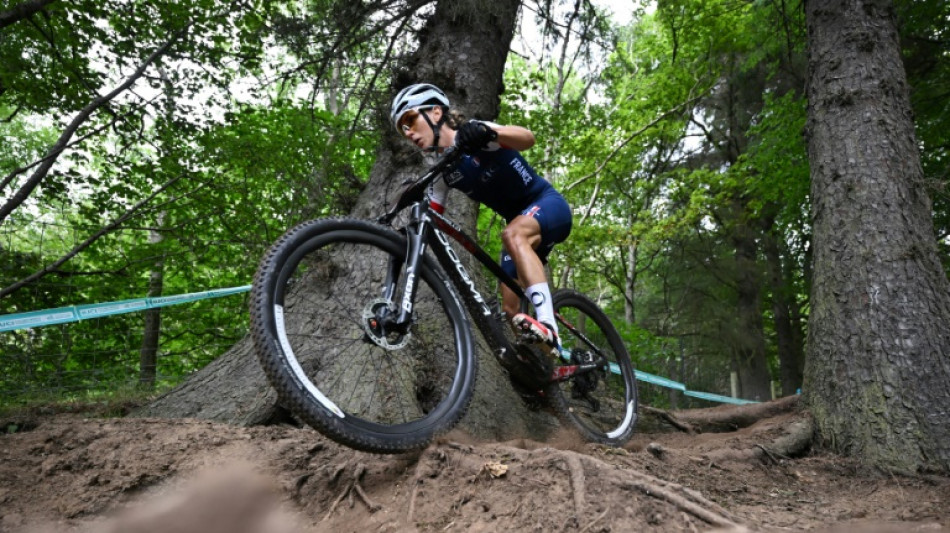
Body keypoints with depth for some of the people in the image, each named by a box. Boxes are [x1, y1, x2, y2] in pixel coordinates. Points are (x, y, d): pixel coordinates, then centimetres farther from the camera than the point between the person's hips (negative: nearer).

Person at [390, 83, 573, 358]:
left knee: (513, 234, -39)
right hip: (521, 223, 7)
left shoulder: (473, 131, -17)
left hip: (548, 204, -7)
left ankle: (550, 330, -44)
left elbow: (528, 138, -35)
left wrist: (489, 133, -53)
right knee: (511, 310, -2)